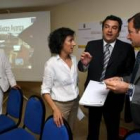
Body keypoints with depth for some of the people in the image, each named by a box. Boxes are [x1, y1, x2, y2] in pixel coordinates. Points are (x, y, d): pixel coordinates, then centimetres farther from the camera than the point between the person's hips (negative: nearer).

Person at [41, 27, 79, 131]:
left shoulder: (74, 58, -2)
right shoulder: (51, 63, -20)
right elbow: (45, 90, -16)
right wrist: (55, 110, -23)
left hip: (75, 102, 6)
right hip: (61, 104, -5)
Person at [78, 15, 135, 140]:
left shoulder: (127, 48, -7)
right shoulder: (91, 45, -2)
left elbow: (130, 73, -4)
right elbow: (81, 68, -5)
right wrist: (84, 63, -28)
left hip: (113, 96, -1)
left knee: (113, 130, 19)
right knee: (92, 128, 22)